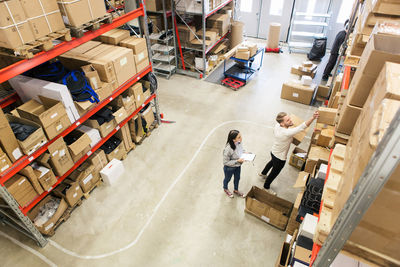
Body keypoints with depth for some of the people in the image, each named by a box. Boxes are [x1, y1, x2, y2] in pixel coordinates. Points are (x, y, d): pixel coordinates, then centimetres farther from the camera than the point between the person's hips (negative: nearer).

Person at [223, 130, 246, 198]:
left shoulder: (239, 142, -20)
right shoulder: (228, 149, -40)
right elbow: (226, 162, -28)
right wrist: (237, 161, -32)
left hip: (238, 166, 6)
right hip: (229, 168, -6)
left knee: (237, 178, 29)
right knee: (227, 179, 26)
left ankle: (236, 190, 59)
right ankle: (225, 189, 59)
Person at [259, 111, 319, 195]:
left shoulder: (277, 126, -18)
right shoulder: (287, 133, -42)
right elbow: (302, 127, -52)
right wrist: (313, 118, -62)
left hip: (274, 152, 8)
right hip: (280, 158, -8)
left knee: (272, 162, 39)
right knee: (274, 173, 19)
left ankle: (263, 173, 67)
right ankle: (266, 187, 45)